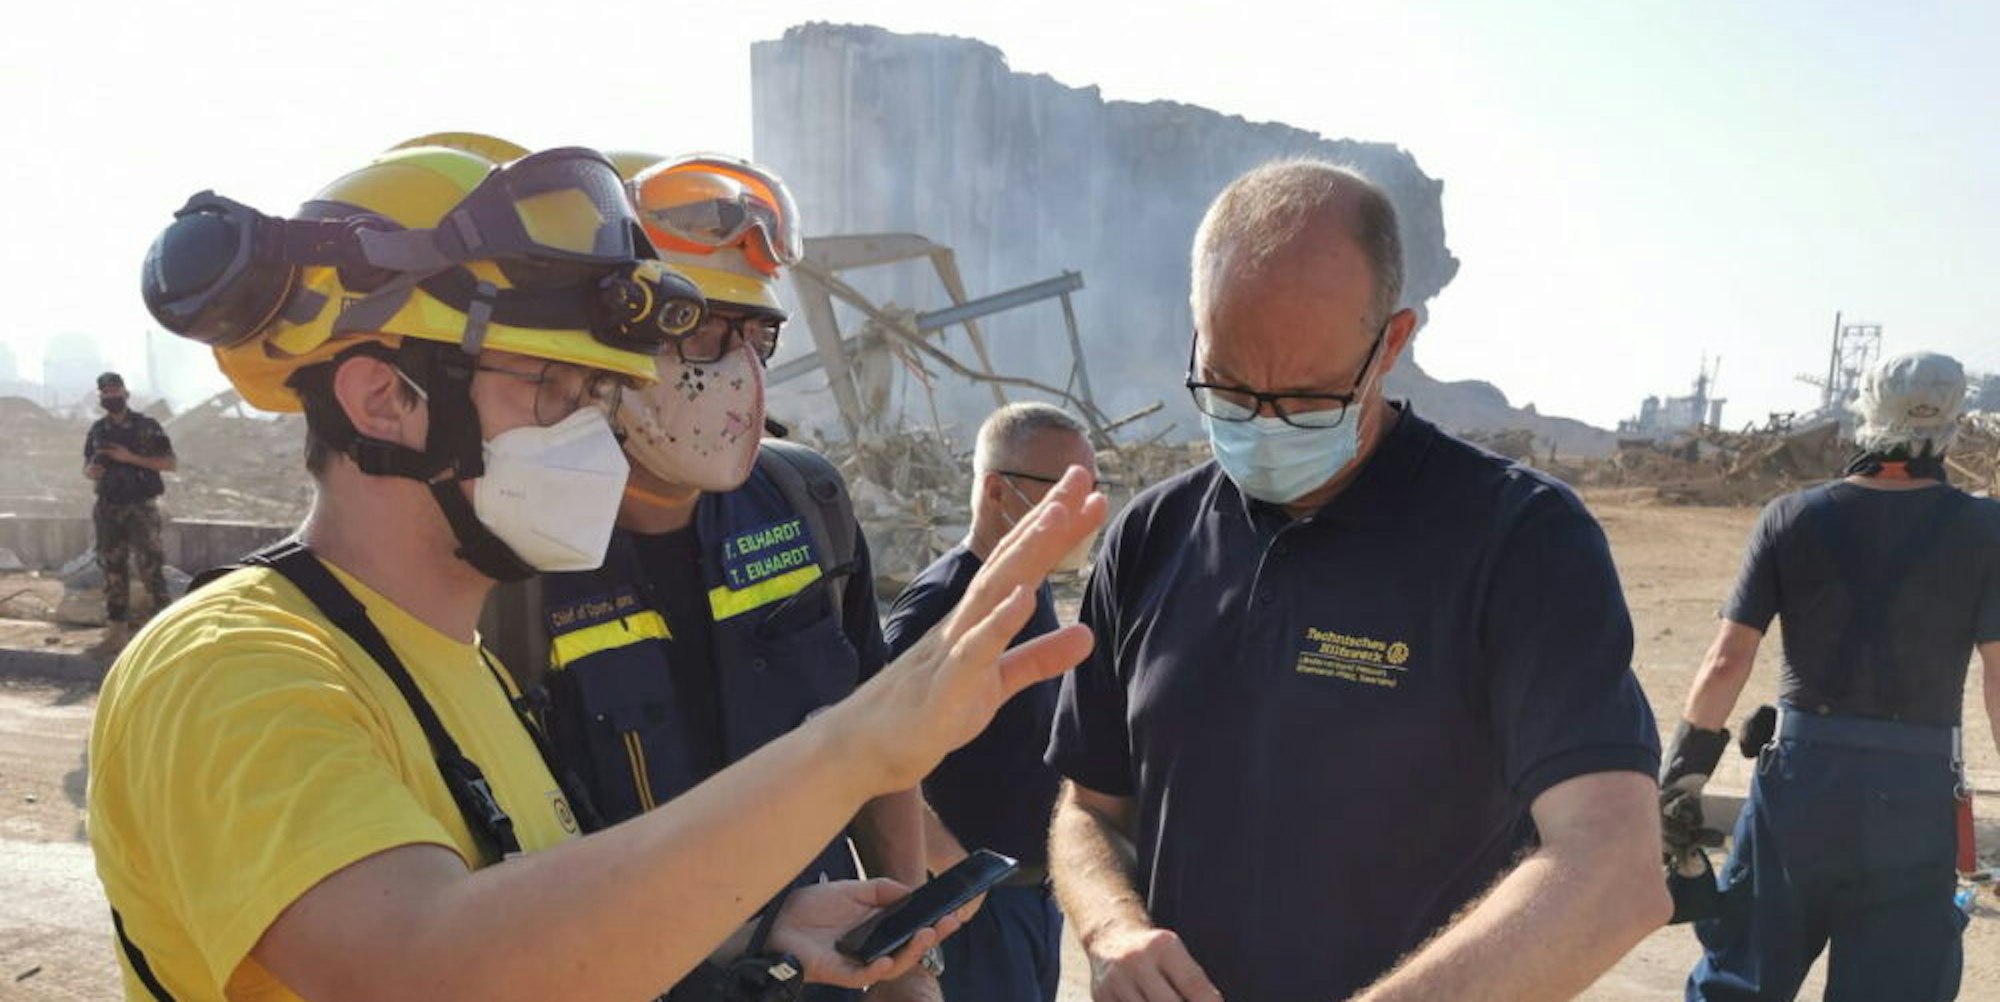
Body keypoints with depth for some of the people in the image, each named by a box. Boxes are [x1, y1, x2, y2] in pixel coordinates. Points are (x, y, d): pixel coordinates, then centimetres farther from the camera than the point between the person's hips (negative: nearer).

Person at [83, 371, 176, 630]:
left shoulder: (147, 427, -3)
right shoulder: (97, 430, 9)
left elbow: (169, 464, -7)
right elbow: (87, 465, 19)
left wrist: (131, 458, -16)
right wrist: (90, 471, -5)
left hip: (141, 507, -4)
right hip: (108, 508, 4)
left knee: (148, 562, -9)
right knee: (112, 565, 9)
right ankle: (117, 618, 17)